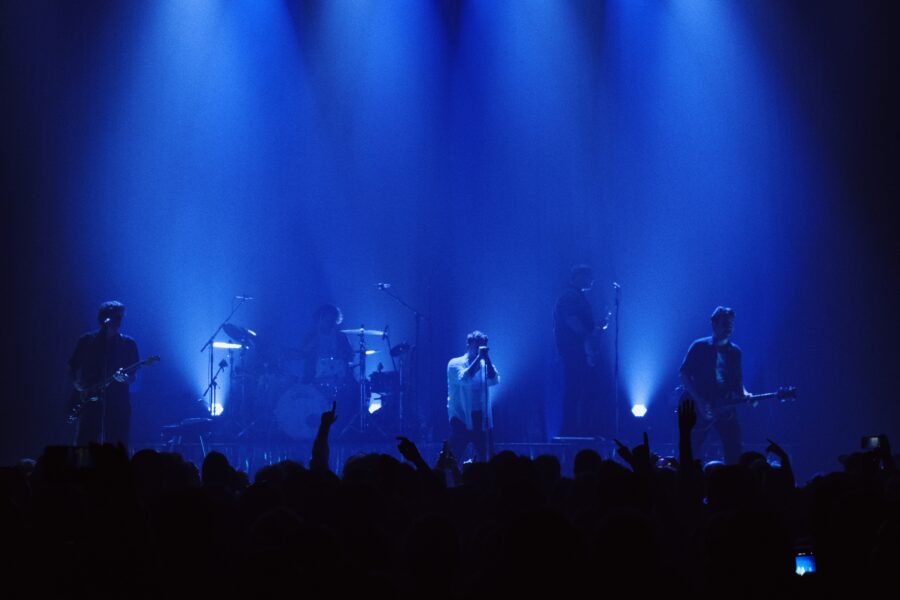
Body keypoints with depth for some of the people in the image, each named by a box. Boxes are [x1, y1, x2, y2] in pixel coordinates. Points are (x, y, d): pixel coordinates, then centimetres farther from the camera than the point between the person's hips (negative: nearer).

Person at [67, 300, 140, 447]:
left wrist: (125, 378, -16)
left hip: (118, 404, 0)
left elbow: (134, 376, 5)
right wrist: (77, 383, -5)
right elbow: (73, 368, 13)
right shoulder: (86, 341, 8)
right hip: (90, 401, 0)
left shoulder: (128, 344, 8)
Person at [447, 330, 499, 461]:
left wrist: (487, 359, -13)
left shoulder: (485, 365, 11)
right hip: (462, 417, -4)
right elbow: (464, 379, -20)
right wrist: (478, 357, -18)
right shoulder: (455, 363, -2)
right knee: (453, 458, -7)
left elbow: (494, 380, -6)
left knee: (484, 458, 5)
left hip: (481, 417, 4)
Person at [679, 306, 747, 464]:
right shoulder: (700, 347, 0)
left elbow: (737, 381, 16)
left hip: (725, 410, 3)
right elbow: (684, 374, -4)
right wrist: (700, 402, -13)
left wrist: (743, 394, -7)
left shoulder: (735, 352, 12)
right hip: (699, 408, -3)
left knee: (734, 455, -5)